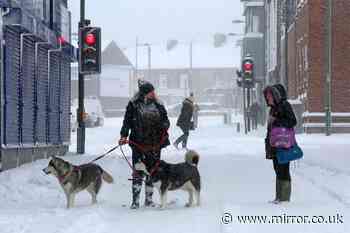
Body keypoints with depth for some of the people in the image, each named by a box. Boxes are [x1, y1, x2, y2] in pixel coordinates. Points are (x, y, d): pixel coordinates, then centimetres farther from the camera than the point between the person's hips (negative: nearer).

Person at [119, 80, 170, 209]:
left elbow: (165, 119, 13)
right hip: (139, 144, -3)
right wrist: (124, 136, -14)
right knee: (138, 172, -7)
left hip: (155, 144, 3)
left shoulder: (158, 105, 7)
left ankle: (149, 199, 19)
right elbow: (127, 121, -2)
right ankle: (135, 200, -3)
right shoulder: (133, 105, -2)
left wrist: (165, 125, -10)